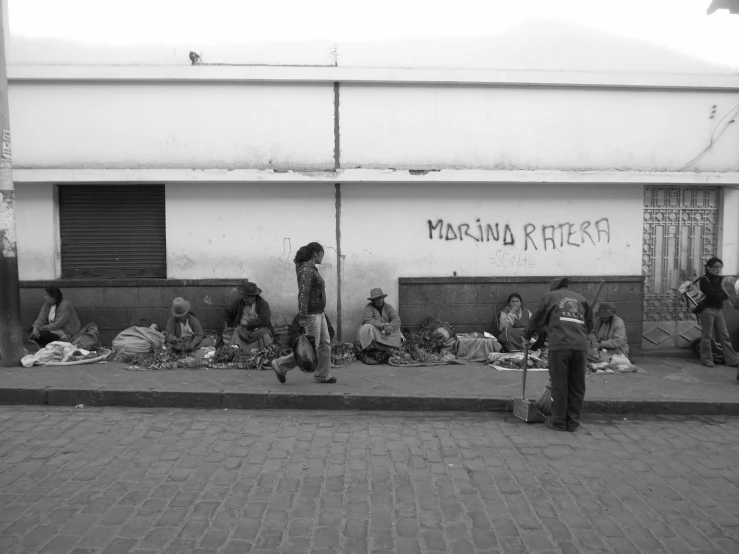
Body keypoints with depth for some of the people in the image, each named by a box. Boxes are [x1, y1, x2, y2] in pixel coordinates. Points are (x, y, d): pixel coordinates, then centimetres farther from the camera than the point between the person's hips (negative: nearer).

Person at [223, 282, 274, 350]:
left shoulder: (263, 304, -5)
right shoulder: (239, 302, 7)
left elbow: (264, 320, -16)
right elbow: (227, 312, 22)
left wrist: (247, 323, -12)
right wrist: (226, 325, 8)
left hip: (259, 328, -2)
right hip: (243, 328, 2)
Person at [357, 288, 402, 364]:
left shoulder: (388, 307, 4)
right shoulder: (369, 307, -6)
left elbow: (397, 319, -9)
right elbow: (368, 319, -25)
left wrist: (389, 327, -29)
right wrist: (383, 326, -34)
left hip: (386, 333, 4)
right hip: (372, 332, -3)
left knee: (396, 328, -18)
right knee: (368, 327, -34)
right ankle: (365, 354, -27)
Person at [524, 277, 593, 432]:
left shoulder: (550, 296, 15)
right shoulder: (580, 298, 24)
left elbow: (537, 319, 18)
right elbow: (590, 324, 24)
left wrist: (527, 335, 32)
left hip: (559, 345, -3)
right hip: (580, 346, 3)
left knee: (559, 384, 4)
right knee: (577, 385, 10)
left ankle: (558, 421, 10)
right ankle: (573, 422, 16)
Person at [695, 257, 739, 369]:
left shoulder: (720, 279, 13)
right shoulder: (704, 280, -8)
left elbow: (722, 294, 5)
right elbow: (713, 295, -15)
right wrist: (726, 295, -5)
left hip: (718, 309, 7)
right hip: (707, 309, -7)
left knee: (724, 336, 6)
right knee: (707, 335, -2)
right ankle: (706, 359, 8)